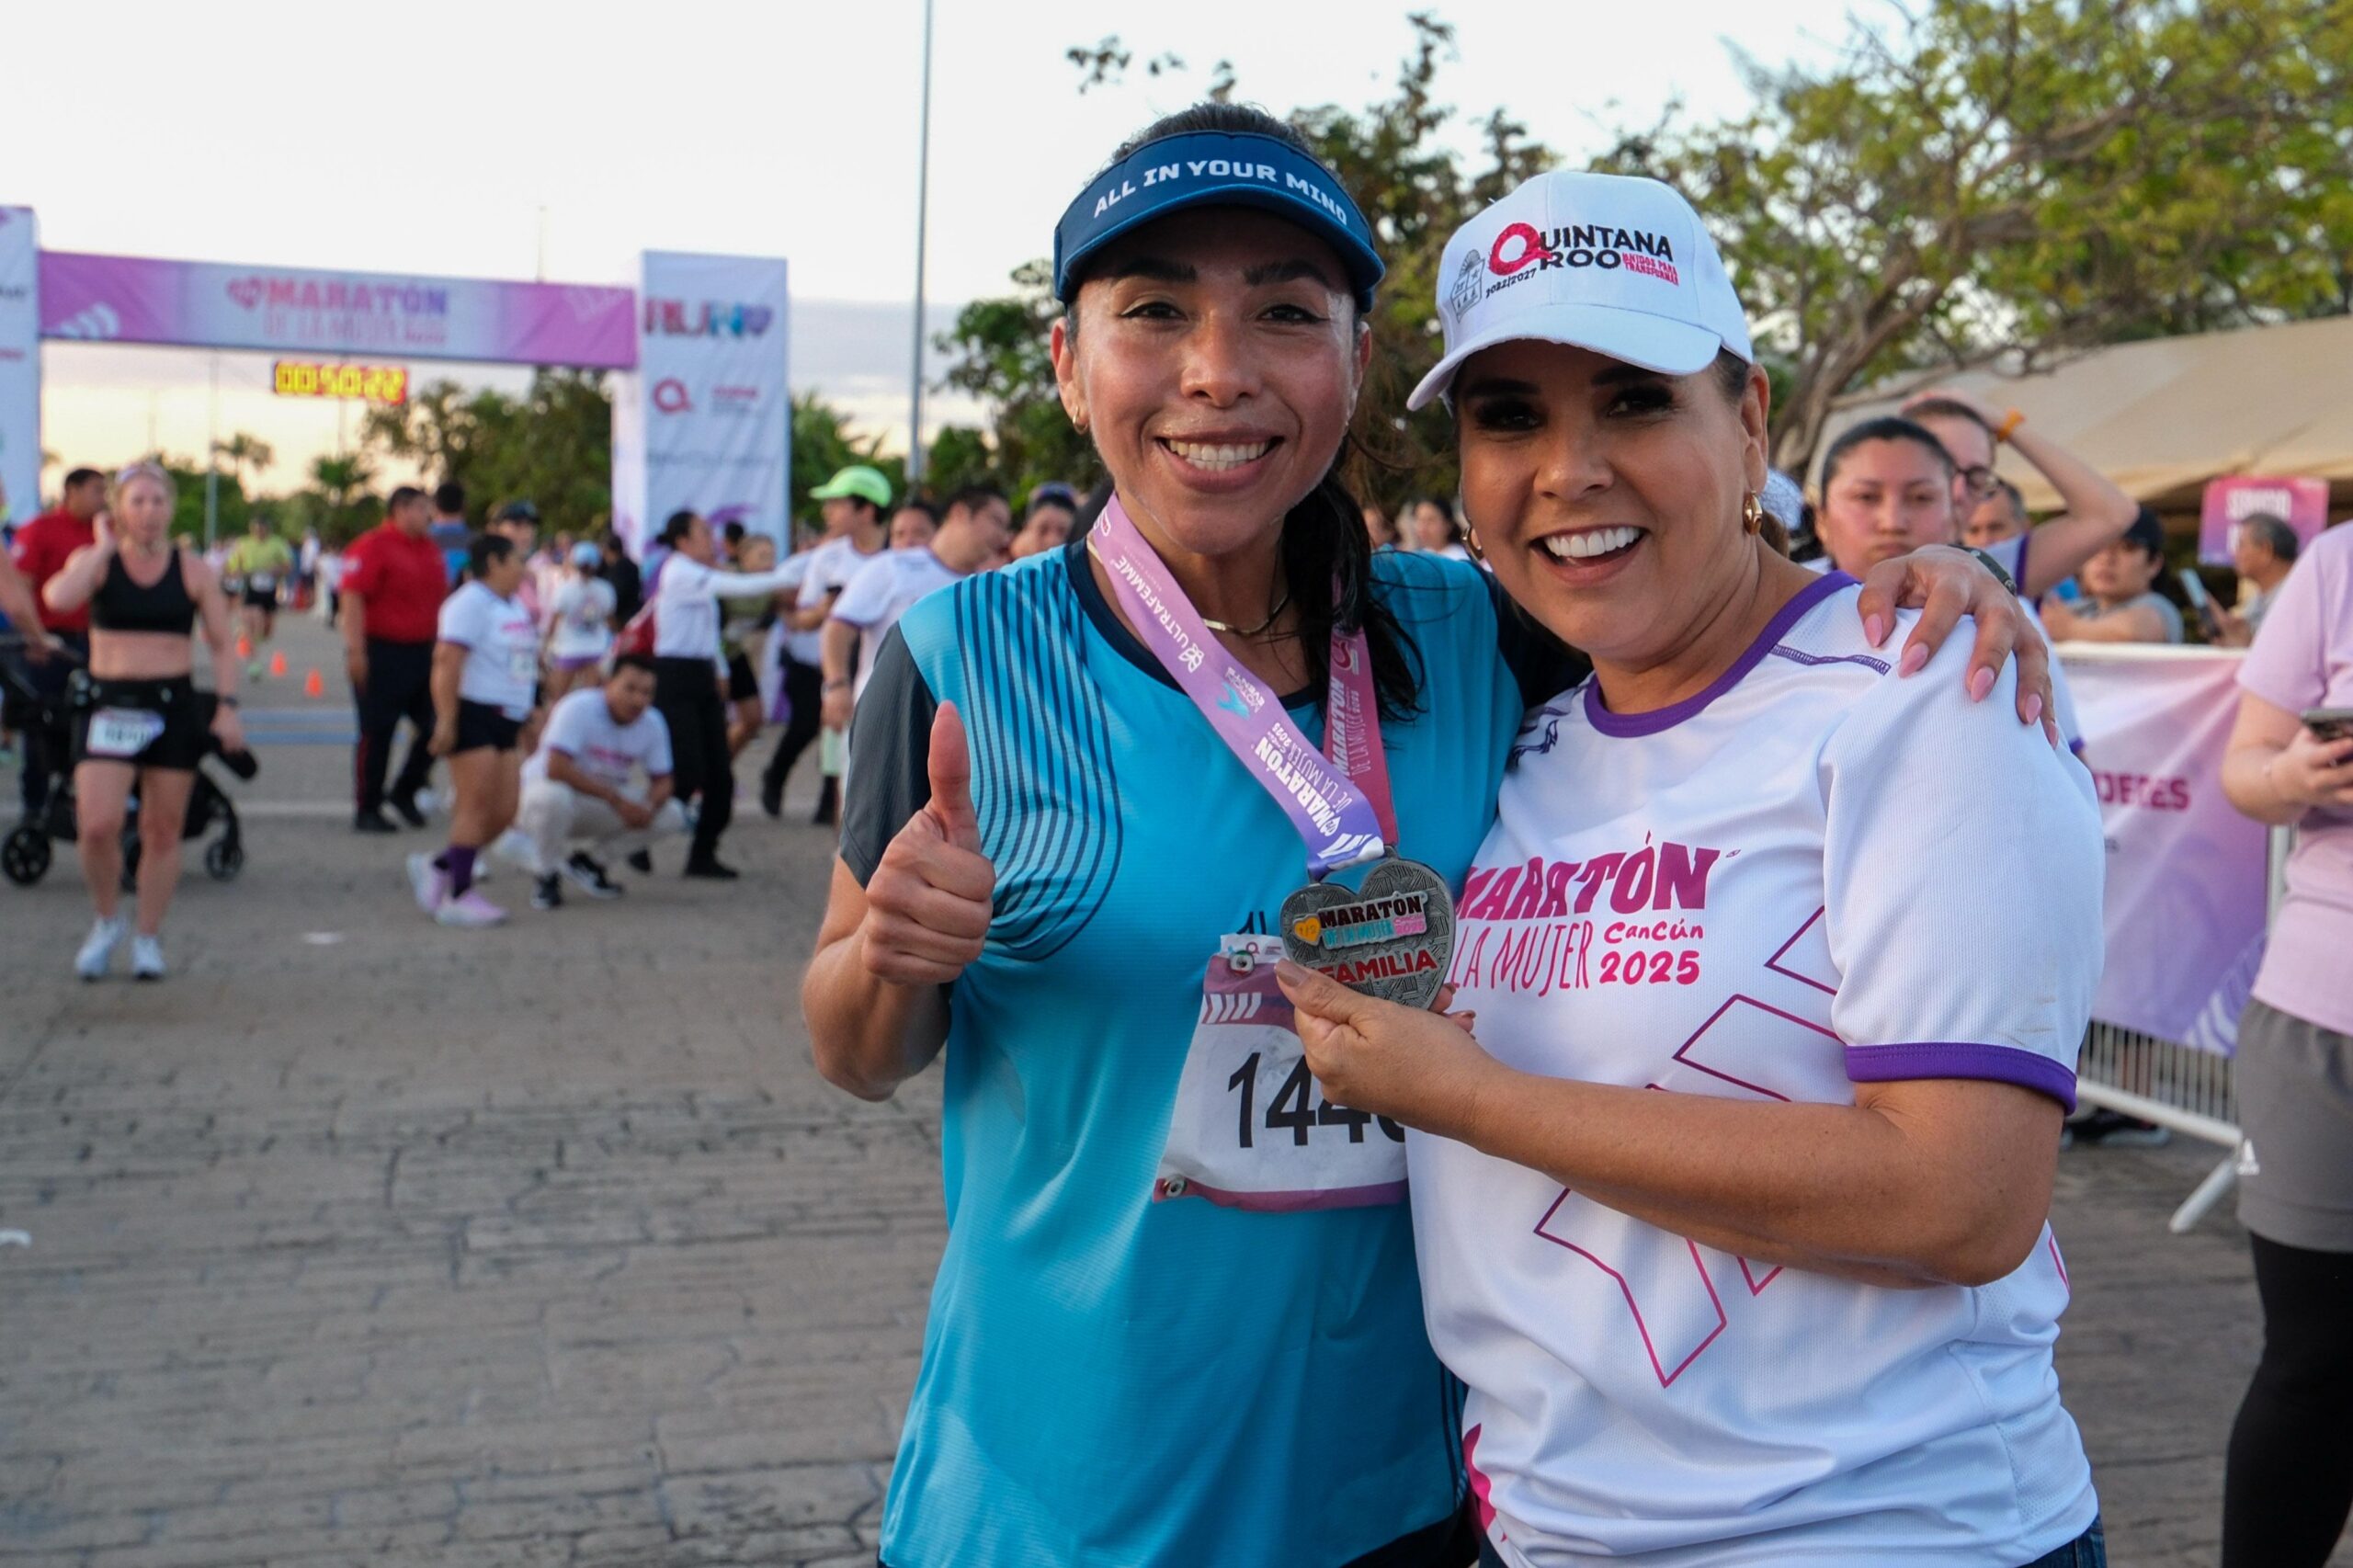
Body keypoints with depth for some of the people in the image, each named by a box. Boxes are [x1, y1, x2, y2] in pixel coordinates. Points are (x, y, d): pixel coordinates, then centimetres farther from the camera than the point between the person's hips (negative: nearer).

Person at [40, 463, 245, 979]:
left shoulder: (194, 571, 4)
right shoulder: (93, 560, 2)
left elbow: (223, 644, 6)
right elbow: (59, 597, -20)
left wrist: (227, 707, -4)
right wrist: (105, 546, -10)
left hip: (174, 705, 1)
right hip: (107, 704, -1)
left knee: (162, 831, 5)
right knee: (98, 825, -13)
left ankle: (148, 937, 21)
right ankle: (106, 922, 12)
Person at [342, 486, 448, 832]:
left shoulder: (430, 549, 12)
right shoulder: (372, 546, -11)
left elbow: (439, 598, 22)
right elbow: (351, 597, -17)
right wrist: (355, 651, -22)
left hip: (422, 652, 7)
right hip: (381, 654, -7)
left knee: (435, 727, 7)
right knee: (377, 733, 0)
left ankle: (404, 792, 25)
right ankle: (367, 811, 10)